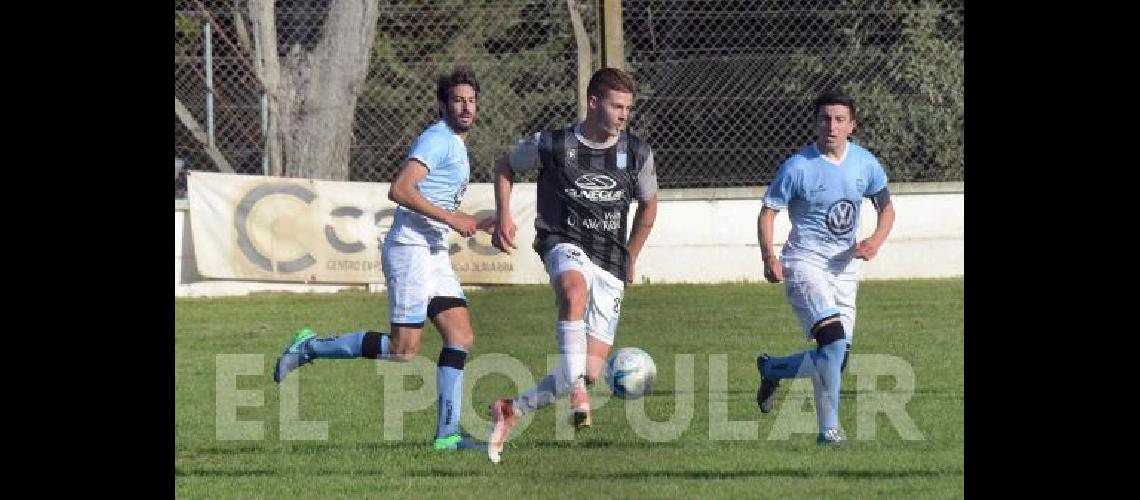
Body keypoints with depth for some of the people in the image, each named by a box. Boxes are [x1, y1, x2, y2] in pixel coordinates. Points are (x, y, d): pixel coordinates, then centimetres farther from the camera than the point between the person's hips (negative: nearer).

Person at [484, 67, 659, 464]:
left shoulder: (637, 153, 5)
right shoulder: (553, 145, -1)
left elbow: (648, 205, 23)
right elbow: (505, 166, 18)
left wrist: (630, 260, 24)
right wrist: (503, 217, 6)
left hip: (610, 262, 3)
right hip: (565, 245, -3)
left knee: (590, 371, -6)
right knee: (575, 292, -42)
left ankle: (512, 411, 12)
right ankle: (577, 392, -46)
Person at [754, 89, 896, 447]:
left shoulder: (865, 163, 3)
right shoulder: (798, 167, -10)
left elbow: (886, 207, 14)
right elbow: (767, 213, -5)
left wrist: (876, 240, -6)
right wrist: (769, 257, -20)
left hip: (844, 267, 6)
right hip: (805, 264, -6)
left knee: (836, 359, 6)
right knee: (834, 338, -25)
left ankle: (771, 369, 33)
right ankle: (829, 429, -18)